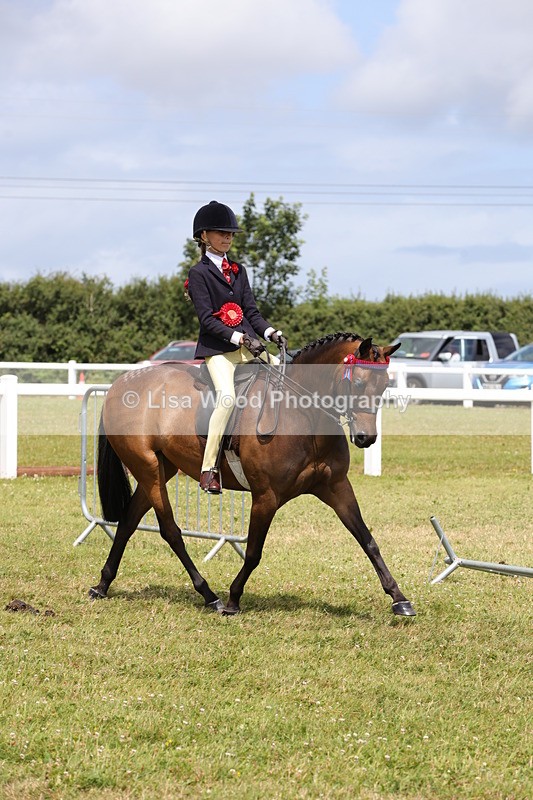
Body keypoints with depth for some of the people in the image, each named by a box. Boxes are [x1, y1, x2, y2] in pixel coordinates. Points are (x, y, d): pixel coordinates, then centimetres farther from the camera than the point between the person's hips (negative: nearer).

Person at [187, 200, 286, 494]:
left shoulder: (238, 270, 17)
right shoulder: (199, 273, -2)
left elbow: (251, 310, 13)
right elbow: (207, 319, -10)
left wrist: (271, 333, -6)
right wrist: (240, 338, -21)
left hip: (247, 343, 7)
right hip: (217, 348, -7)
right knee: (227, 397, -28)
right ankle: (208, 469, -24)